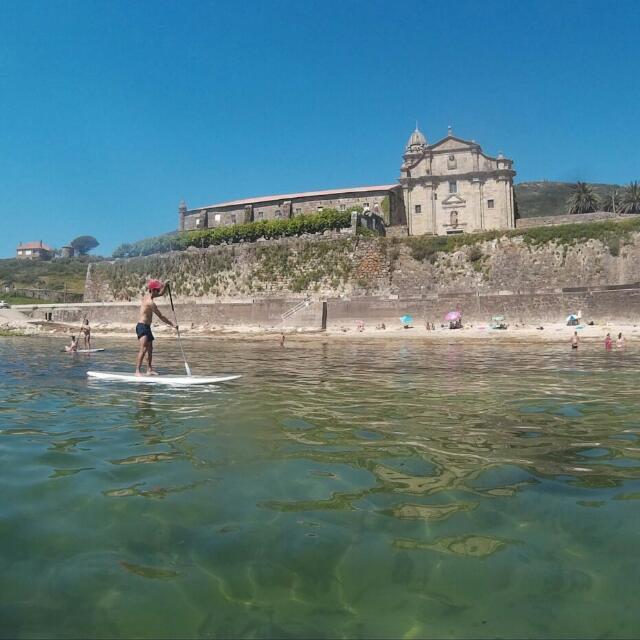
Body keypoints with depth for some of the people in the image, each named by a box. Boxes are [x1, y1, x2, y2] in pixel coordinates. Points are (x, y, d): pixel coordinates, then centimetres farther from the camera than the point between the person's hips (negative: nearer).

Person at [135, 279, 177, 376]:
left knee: (150, 348, 14)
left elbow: (161, 293, 22)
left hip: (146, 327, 10)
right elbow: (161, 317, -19)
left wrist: (165, 286, 1)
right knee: (143, 348, -19)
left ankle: (149, 370, 20)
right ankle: (137, 371, -23)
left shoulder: (147, 296, 8)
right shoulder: (150, 302, -19)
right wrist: (172, 325, -15)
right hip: (142, 326, -10)